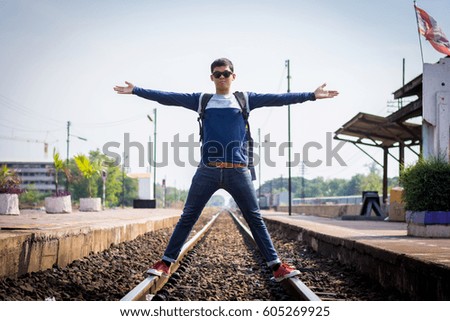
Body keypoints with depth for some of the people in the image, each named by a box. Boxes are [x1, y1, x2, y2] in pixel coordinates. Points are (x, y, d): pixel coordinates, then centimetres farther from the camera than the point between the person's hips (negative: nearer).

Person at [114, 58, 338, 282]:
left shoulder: (245, 99, 12)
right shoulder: (201, 100, 12)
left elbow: (278, 99, 7)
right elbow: (167, 97, 10)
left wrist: (311, 95, 2)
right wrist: (135, 90, 5)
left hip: (238, 171, 0)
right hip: (207, 170, 0)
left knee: (255, 219, 3)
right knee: (187, 218, 3)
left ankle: (276, 266, 7)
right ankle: (165, 263, 9)